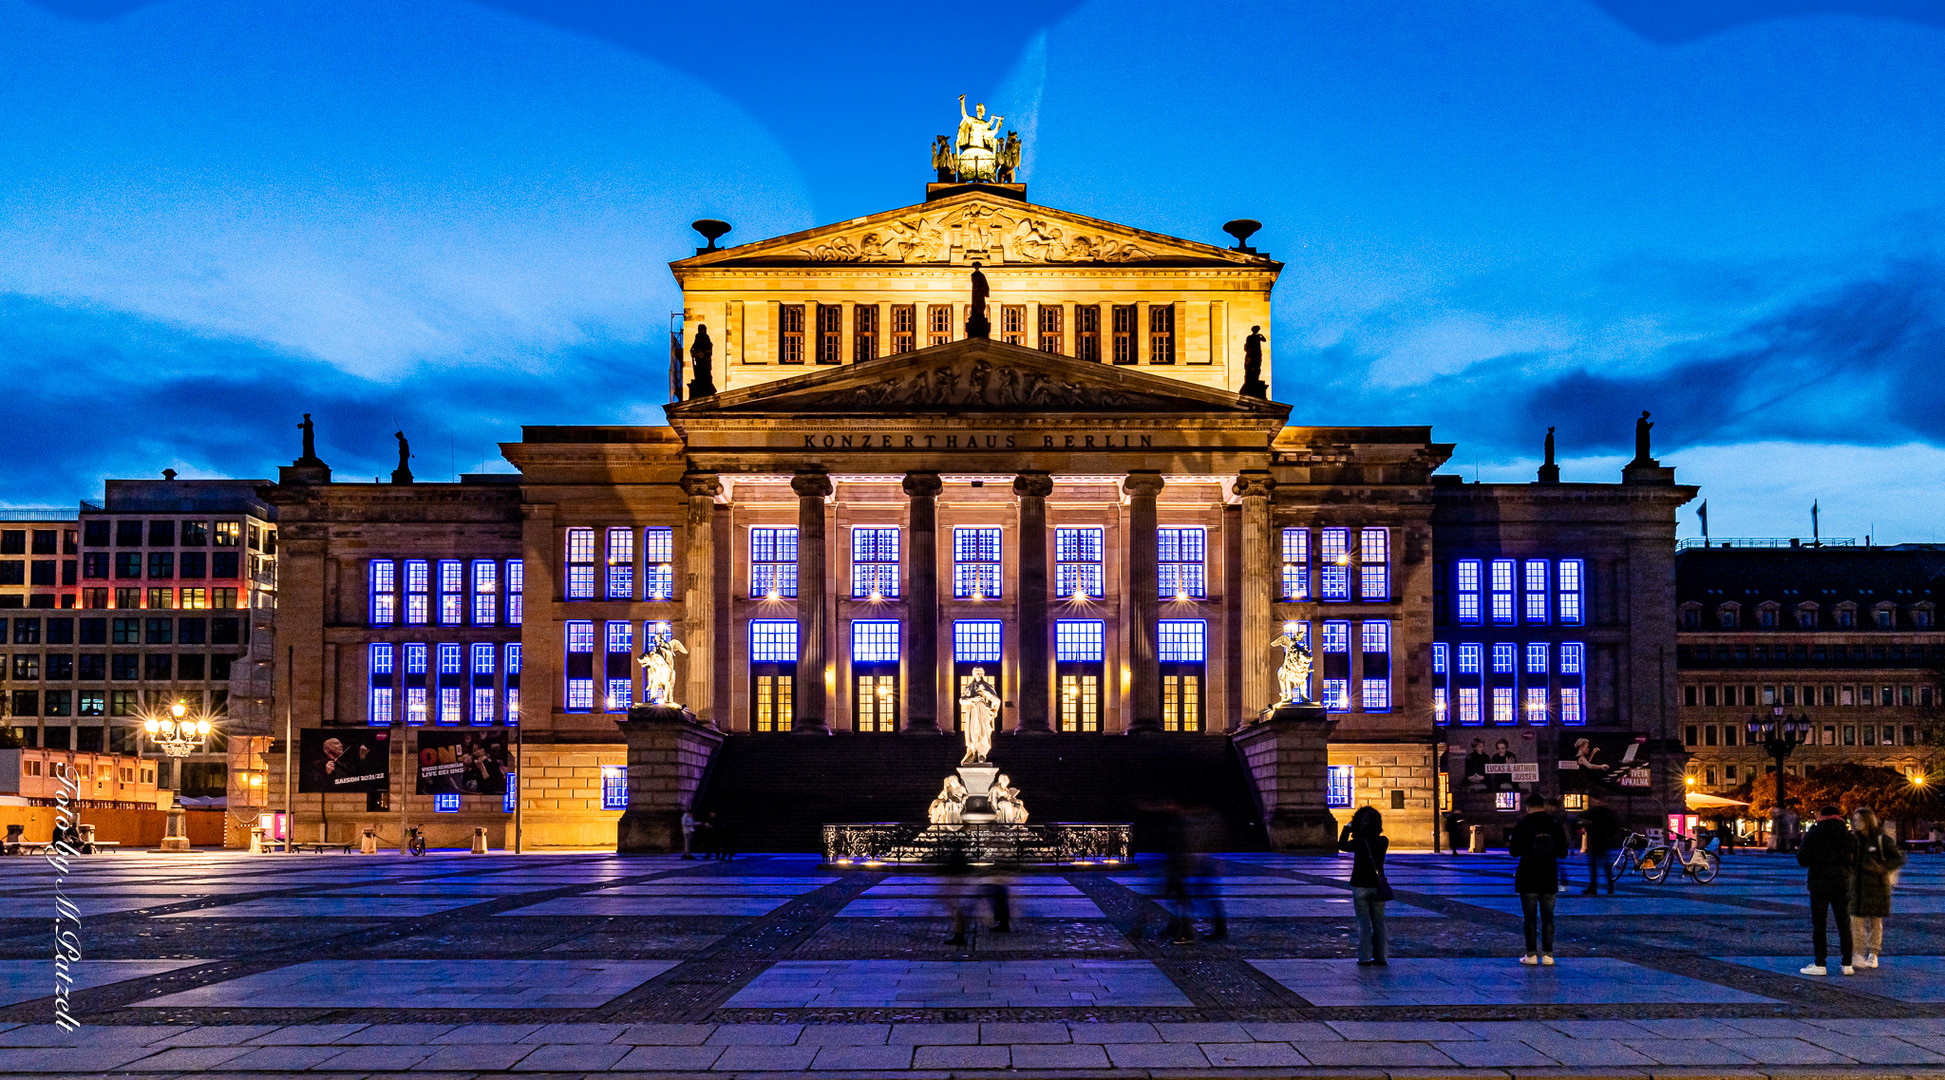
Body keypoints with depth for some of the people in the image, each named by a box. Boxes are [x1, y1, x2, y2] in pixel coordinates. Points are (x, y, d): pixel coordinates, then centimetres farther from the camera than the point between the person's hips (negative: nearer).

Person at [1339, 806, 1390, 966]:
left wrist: (1347, 828, 14)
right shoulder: (1383, 842, -4)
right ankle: (1380, 957, 12)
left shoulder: (1358, 843, -15)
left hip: (1360, 887, -3)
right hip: (1377, 886, 3)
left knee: (1364, 923, 3)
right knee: (1379, 922, 11)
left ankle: (1365, 957, 2)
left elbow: (1341, 845, 4)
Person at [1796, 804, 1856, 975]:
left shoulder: (1813, 834, -6)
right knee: (1844, 925, 10)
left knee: (1819, 925, 1)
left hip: (1819, 884, -3)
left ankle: (1820, 965, -1)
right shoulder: (1849, 836, 3)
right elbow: (1855, 862, 8)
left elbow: (1803, 860, -8)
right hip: (1842, 884, 3)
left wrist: (1800, 848, 12)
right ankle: (1847, 964, 9)